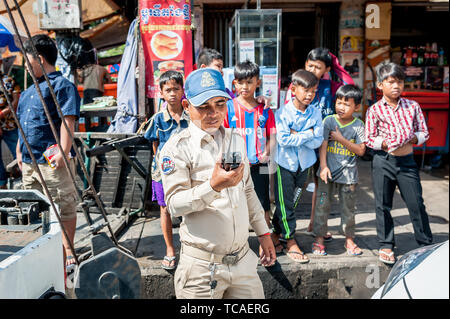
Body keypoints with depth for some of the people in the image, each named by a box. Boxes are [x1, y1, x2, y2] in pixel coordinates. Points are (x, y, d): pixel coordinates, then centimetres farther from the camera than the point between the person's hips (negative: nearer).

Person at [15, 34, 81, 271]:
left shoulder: (62, 85, -7)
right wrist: (20, 150, 21)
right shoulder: (29, 90, 19)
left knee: (63, 207, 0)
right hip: (29, 161, 9)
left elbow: (68, 121, -17)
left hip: (54, 161, -9)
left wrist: (64, 151, -24)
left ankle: (67, 251, 12)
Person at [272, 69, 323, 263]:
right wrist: (308, 134, -15)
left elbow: (318, 141, -8)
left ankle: (277, 231, 32)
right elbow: (283, 139, -21)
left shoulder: (315, 113, -1)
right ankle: (290, 242, 15)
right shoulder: (282, 113, -12)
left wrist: (297, 135, -18)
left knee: (290, 202, 14)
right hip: (285, 162, -4)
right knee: (284, 203, 2)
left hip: (304, 163, 4)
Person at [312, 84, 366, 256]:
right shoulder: (328, 121, -2)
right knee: (322, 205, 4)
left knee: (348, 207, 10)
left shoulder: (358, 125, -2)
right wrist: (323, 166, -17)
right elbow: (323, 145, -7)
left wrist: (341, 139, -15)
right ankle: (319, 239, 16)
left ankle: (349, 239, 24)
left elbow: (361, 150, -6)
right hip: (328, 170, 0)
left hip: (348, 173, 0)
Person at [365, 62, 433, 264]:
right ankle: (386, 245, 23)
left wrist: (411, 138, -11)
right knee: (383, 205, 7)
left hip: (407, 161, 1)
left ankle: (426, 245, 21)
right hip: (383, 161, -1)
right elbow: (369, 139, -3)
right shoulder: (375, 110, -3)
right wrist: (386, 143, -19)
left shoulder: (412, 106, 4)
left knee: (416, 203, 4)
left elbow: (424, 132, 7)